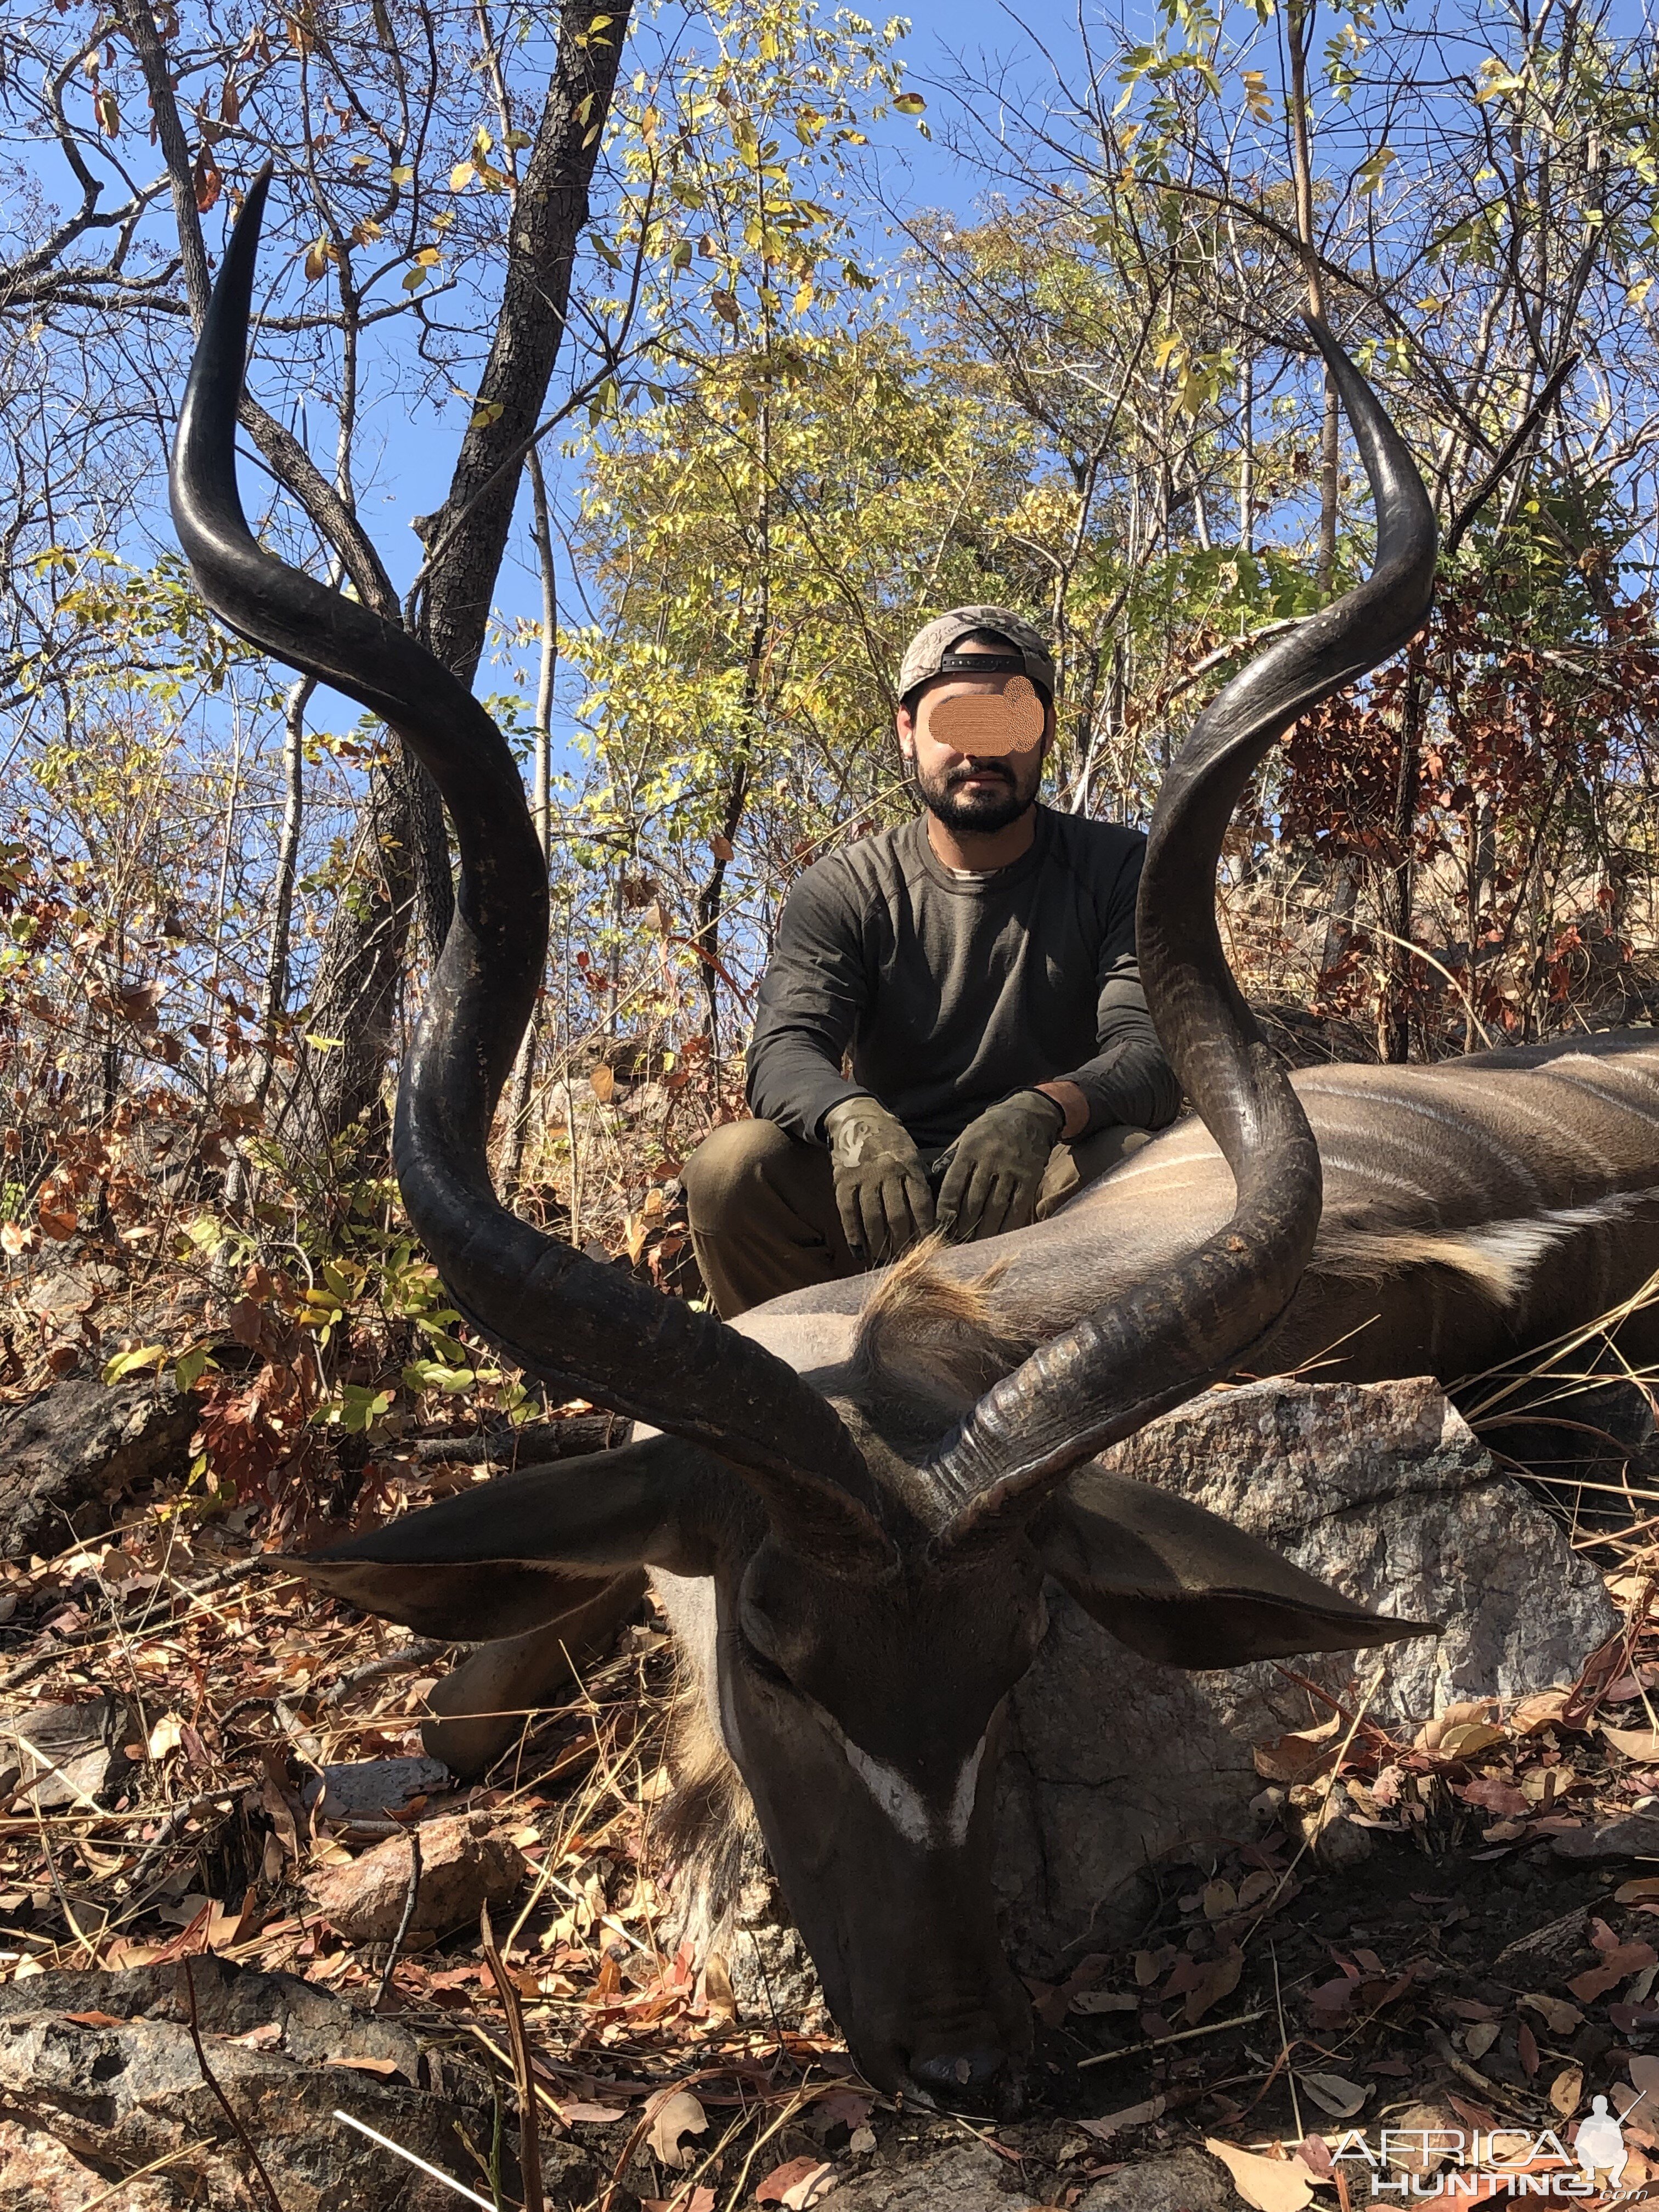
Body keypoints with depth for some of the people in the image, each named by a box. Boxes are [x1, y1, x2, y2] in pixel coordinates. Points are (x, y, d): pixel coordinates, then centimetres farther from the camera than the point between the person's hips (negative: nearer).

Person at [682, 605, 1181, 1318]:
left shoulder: (1117, 871, 1)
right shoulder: (841, 892, 2)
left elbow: (1156, 1053, -13)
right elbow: (784, 1051, -14)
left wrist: (1042, 1110, -37)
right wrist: (853, 1119, -40)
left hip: (1045, 1200, 0)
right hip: (882, 1207, 1)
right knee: (733, 1165, -26)